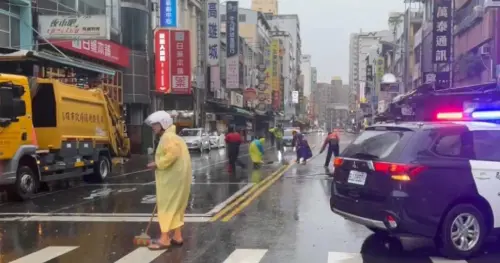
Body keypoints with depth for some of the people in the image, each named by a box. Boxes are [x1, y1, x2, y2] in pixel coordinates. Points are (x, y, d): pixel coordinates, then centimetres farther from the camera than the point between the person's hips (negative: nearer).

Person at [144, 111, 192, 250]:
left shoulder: (168, 137, -15)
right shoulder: (169, 136, 19)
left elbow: (172, 154, -28)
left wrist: (157, 164, -19)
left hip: (173, 178, -11)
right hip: (174, 177, 11)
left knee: (166, 207, -6)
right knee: (175, 206, 15)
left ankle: (164, 239, -2)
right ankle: (177, 236, 21)